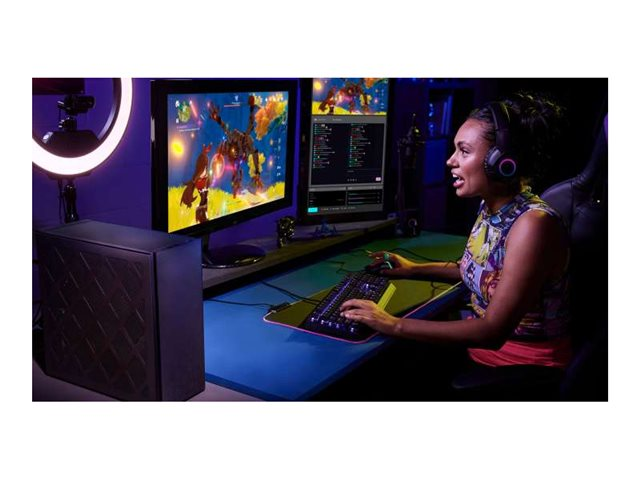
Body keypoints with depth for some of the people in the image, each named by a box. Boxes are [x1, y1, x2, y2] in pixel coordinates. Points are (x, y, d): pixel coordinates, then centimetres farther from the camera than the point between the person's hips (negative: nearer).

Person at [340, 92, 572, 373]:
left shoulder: (532, 224, -25)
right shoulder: (490, 208, 0)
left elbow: (494, 331, -27)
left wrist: (395, 325, -27)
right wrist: (415, 270, 10)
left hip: (525, 371, -7)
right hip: (479, 350, 7)